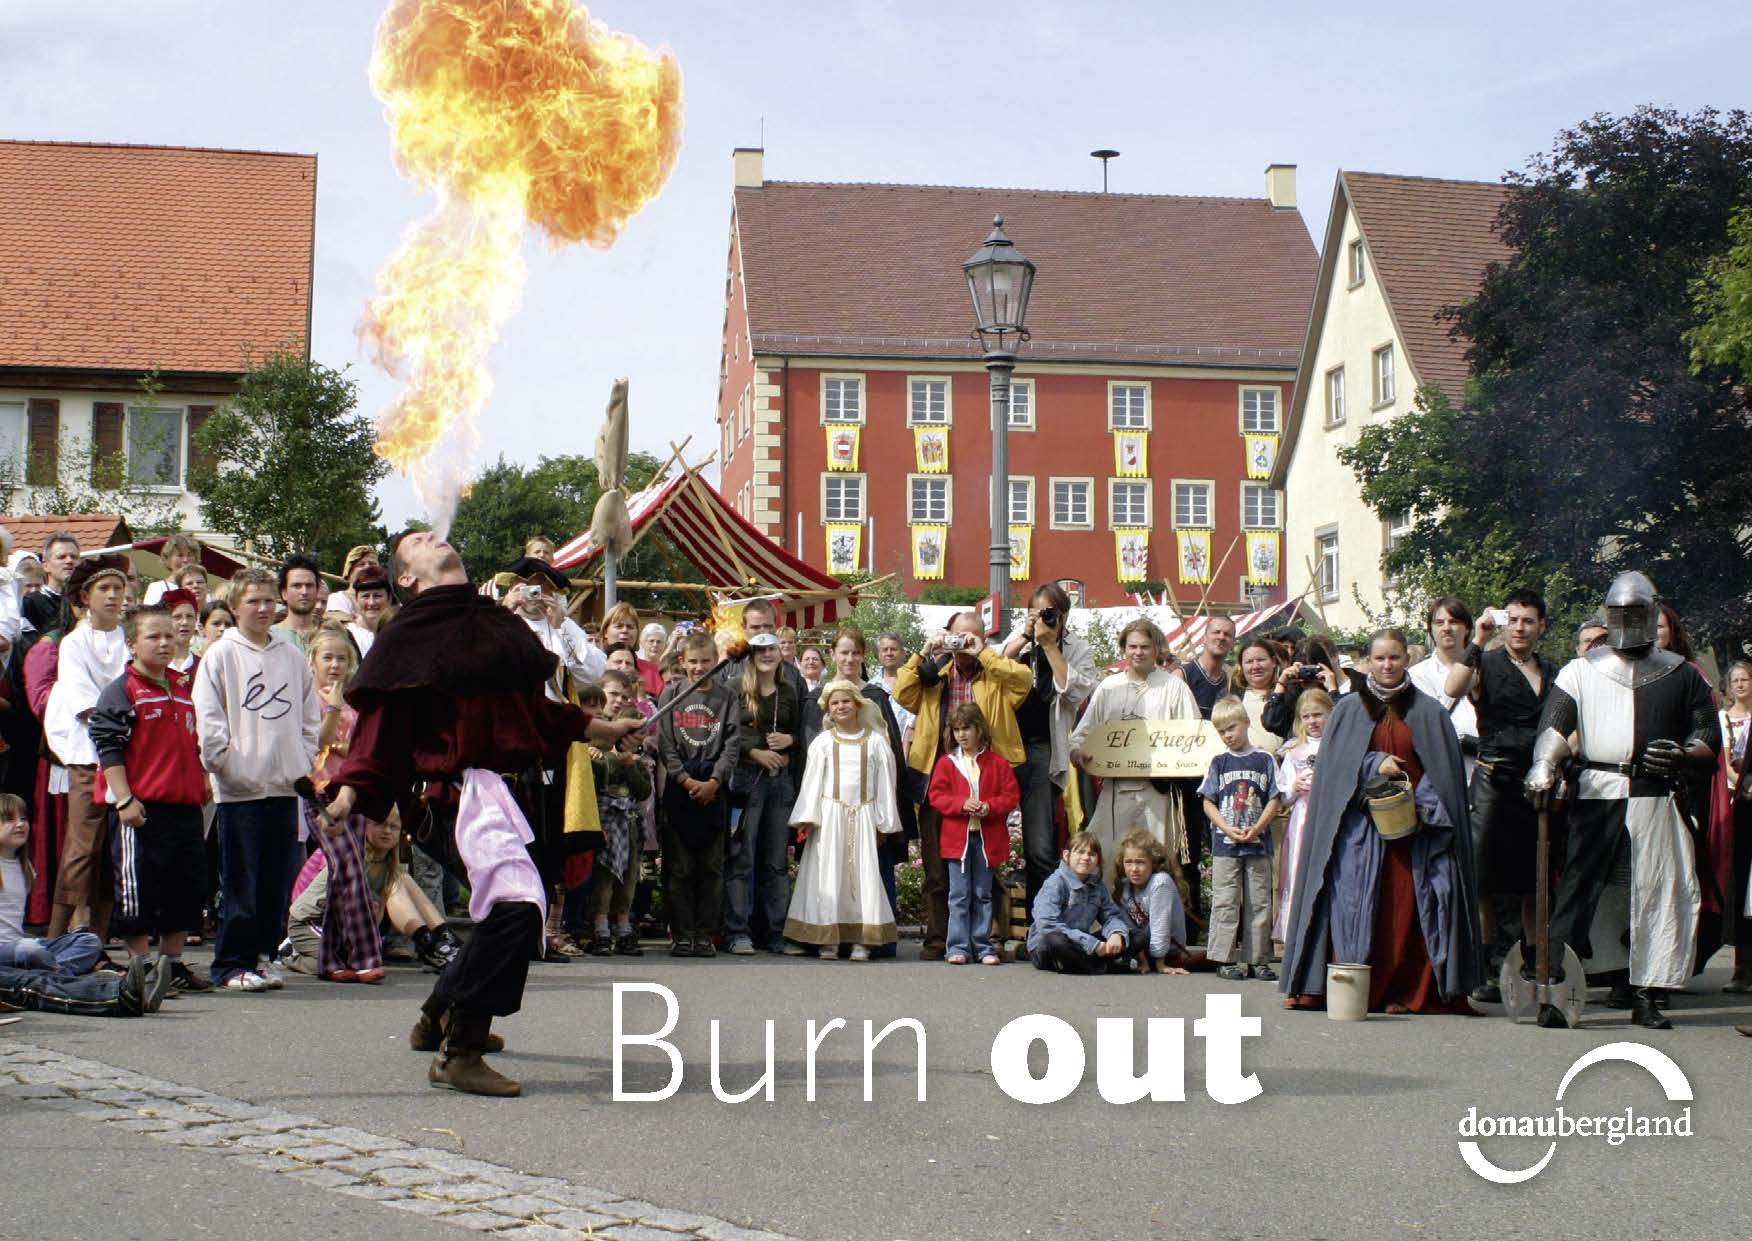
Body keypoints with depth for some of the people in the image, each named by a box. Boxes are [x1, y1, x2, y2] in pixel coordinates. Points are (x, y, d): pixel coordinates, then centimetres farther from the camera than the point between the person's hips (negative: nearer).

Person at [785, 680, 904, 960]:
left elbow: (885, 782, 6)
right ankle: (828, 939, 1)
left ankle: (862, 940, 1)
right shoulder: (823, 741, 6)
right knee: (829, 875, -1)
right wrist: (807, 818, -4)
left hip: (864, 816, 0)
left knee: (865, 874, -2)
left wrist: (884, 822, 3)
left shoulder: (875, 741, 6)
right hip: (830, 815, 0)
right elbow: (812, 780, 4)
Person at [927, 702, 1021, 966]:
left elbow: (1012, 795, 1)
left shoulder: (997, 764, 3)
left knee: (983, 895, 8)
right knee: (959, 895, 0)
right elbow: (936, 796, -1)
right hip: (957, 837, 0)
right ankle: (959, 947, 4)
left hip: (987, 838, 0)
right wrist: (962, 804, -16)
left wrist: (990, 807, -16)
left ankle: (983, 946, 13)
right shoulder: (946, 763, 4)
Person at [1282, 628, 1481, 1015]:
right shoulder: (1349, 710, 11)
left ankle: (1405, 990, -1)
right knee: (1356, 903, -7)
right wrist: (1373, 765, -10)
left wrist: (1423, 805, -8)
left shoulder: (1428, 712, 10)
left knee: (1407, 905, -6)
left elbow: (1443, 770, 7)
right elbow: (1334, 764, 5)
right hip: (1360, 821, 0)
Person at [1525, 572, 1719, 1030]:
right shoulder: (1581, 670, 11)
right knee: (1577, 887, -6)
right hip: (1597, 791, -1)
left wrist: (1681, 756, -11)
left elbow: (1710, 742, 13)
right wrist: (1544, 766, -22)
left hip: (1658, 798, 1)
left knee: (1657, 891, -1)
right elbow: (1555, 725, -2)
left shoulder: (1682, 674, 14)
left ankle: (1647, 996, 8)